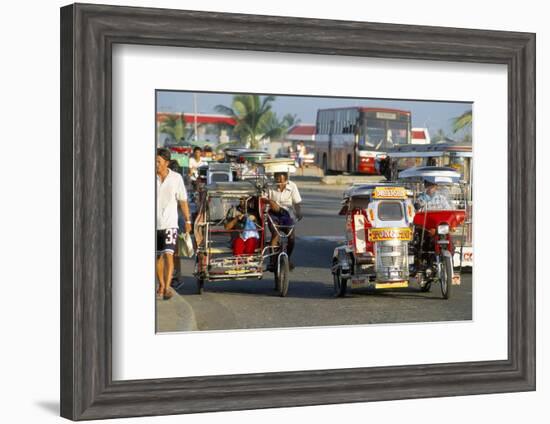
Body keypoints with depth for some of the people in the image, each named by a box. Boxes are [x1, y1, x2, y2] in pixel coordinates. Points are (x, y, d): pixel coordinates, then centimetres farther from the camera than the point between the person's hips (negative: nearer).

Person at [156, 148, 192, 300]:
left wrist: (188, 220, 4)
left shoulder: (176, 178, -2)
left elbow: (182, 201, 5)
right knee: (158, 256, 13)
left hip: (170, 223, -2)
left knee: (168, 254, -15)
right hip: (153, 223, 2)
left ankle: (167, 286, -18)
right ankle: (161, 285, 27)